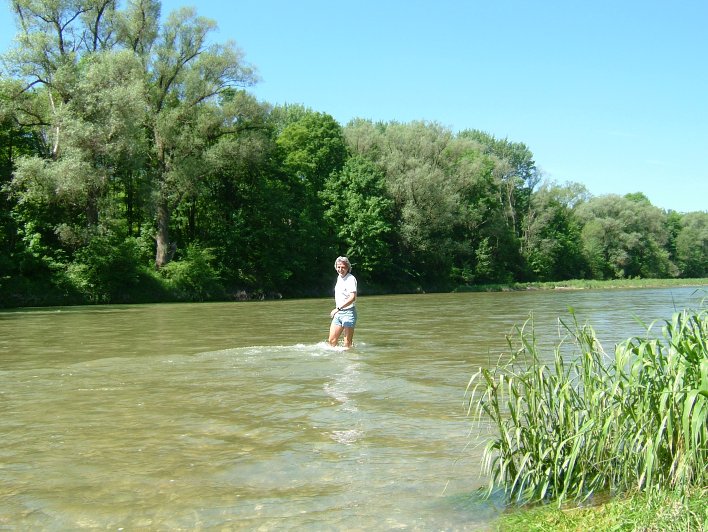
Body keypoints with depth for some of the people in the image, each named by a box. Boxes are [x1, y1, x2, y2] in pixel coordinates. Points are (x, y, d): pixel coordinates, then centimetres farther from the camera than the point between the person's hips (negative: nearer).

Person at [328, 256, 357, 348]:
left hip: (348, 313, -8)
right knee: (332, 341, 6)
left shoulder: (351, 279, -14)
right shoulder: (339, 278, 12)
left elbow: (352, 298, -26)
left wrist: (338, 308, -31)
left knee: (347, 344, -3)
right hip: (338, 313, 8)